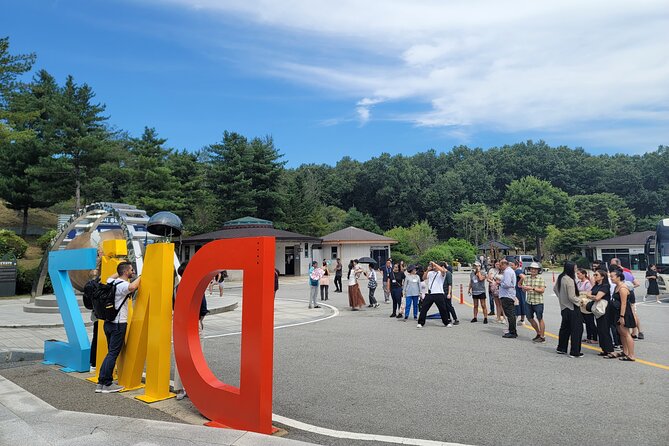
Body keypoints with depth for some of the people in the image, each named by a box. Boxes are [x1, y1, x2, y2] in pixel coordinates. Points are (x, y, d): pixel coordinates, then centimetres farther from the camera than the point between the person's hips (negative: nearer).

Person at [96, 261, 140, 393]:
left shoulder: (111, 282, 10)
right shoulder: (122, 285, -17)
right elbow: (132, 287, -41)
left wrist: (120, 271, 36)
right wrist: (140, 277, -24)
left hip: (109, 322, 9)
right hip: (118, 324, -9)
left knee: (111, 352, 16)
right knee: (113, 353, -2)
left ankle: (101, 383, 19)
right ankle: (107, 384, 4)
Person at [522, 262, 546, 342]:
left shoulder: (541, 278, -5)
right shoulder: (526, 278, 8)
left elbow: (542, 290, -12)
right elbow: (523, 289, 6)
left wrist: (532, 288, -21)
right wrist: (525, 288, -16)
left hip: (538, 302, -6)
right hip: (529, 302, 6)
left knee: (540, 319, 1)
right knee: (530, 318, 12)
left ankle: (542, 337, 10)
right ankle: (538, 333, 29)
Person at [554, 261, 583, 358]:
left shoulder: (560, 277, 3)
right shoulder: (570, 280, -23)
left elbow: (555, 289, 17)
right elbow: (571, 297, -21)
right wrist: (580, 300, -5)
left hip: (563, 307, 9)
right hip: (572, 308, -9)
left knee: (564, 328, 19)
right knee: (576, 329, 1)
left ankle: (561, 348, 29)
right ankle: (574, 352, 5)